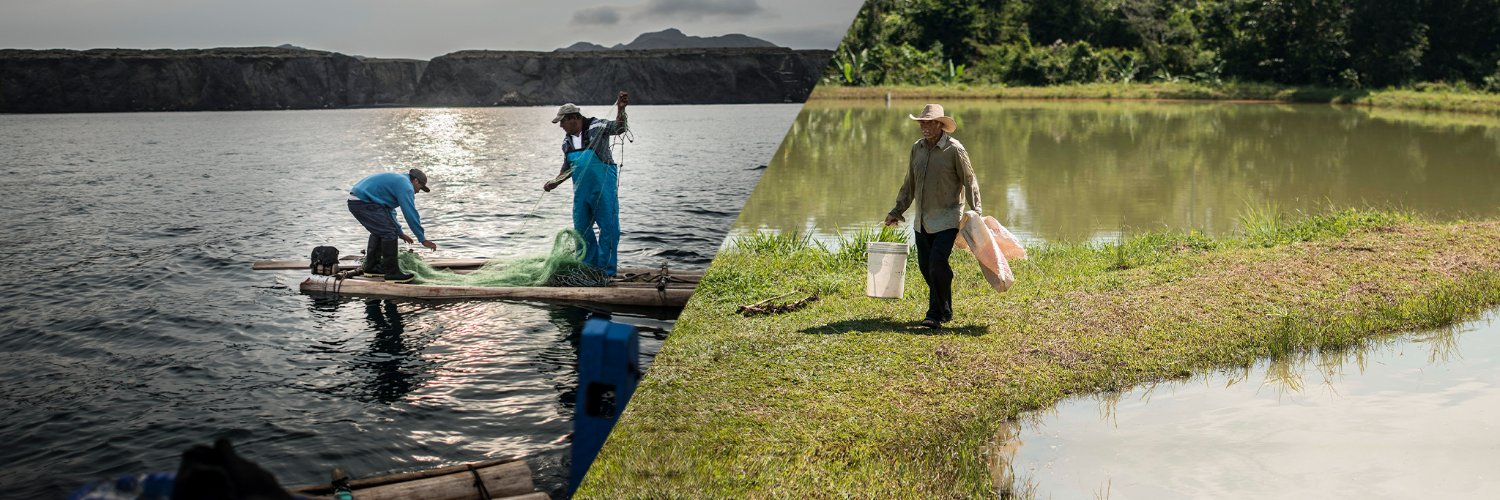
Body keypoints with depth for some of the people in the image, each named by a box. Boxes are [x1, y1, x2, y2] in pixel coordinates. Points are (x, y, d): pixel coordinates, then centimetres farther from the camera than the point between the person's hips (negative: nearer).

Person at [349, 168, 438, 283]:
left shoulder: (397, 180, 24)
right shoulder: (405, 186, -9)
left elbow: (389, 210, 34)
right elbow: (411, 214, -13)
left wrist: (400, 232, 36)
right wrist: (423, 240, -7)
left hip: (354, 200, 11)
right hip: (363, 203, -11)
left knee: (379, 231, 25)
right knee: (389, 233, -9)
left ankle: (371, 267, 33)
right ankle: (391, 273, -4)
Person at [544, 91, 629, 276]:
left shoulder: (597, 127, -8)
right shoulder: (567, 140, 11)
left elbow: (619, 127, -22)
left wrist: (620, 109, -39)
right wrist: (555, 182, 7)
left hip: (604, 188, -7)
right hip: (581, 190, 7)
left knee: (608, 227, -4)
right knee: (581, 228, 12)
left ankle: (606, 270, 4)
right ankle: (590, 266, 25)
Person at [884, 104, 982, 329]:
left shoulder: (954, 149, -9)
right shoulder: (917, 148, 9)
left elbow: (969, 182, -6)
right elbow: (909, 184, 19)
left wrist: (976, 213, -12)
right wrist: (897, 211, 19)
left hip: (947, 219, -6)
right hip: (922, 220, 6)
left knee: (938, 263, -16)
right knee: (925, 266, 8)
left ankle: (936, 314, -8)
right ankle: (945, 311, 22)